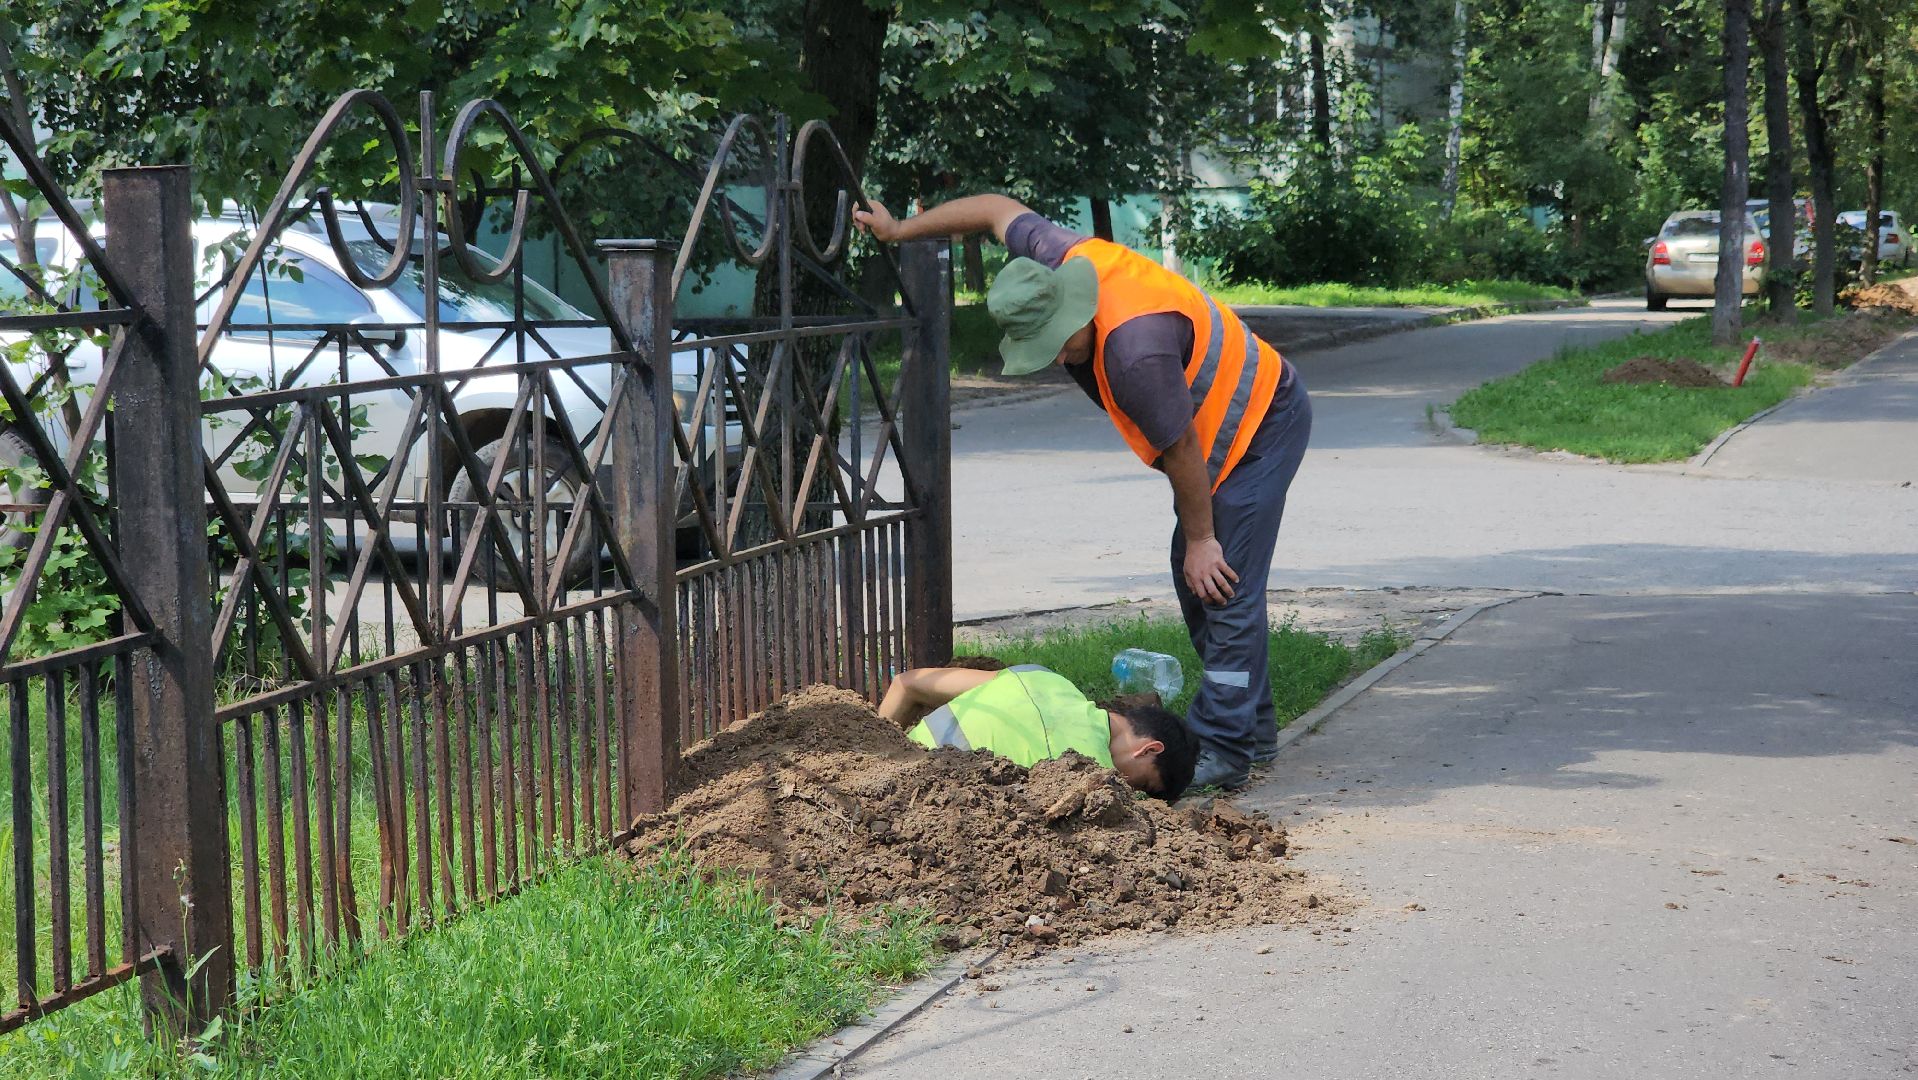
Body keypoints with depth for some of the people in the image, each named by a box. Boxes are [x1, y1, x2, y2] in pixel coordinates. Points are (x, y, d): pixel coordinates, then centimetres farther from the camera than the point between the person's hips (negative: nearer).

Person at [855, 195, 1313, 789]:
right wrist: (898, 229, 14)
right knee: (1192, 579, 13)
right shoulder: (1063, 262, -12)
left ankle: (1224, 751, -9)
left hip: (1259, 424, -10)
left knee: (1222, 585, -13)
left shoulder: (1133, 349, -36)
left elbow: (1182, 450, -25)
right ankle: (1253, 728, 22)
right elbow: (997, 208, 6)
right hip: (1222, 423, 10)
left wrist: (1201, 538, -12)